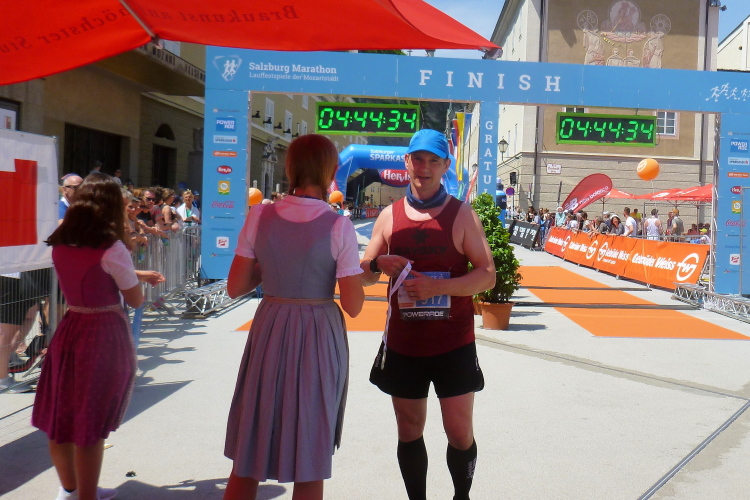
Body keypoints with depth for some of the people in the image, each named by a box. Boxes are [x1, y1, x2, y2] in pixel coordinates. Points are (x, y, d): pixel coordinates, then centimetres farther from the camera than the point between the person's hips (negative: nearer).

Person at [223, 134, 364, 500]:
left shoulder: (260, 217, -4)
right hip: (318, 338, -2)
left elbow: (235, 287, -1)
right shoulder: (339, 227, -12)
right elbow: (353, 306, -11)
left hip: (268, 333, 3)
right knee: (310, 460, 13)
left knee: (248, 452, 17)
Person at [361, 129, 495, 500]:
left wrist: (438, 286, -22)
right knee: (409, 433, 12)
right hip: (402, 343, 2)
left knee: (460, 433, 3)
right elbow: (364, 276, 10)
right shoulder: (390, 215, 5)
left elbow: (487, 275, -7)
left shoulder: (461, 215, -2)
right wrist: (377, 264, -14)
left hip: (453, 344, -2)